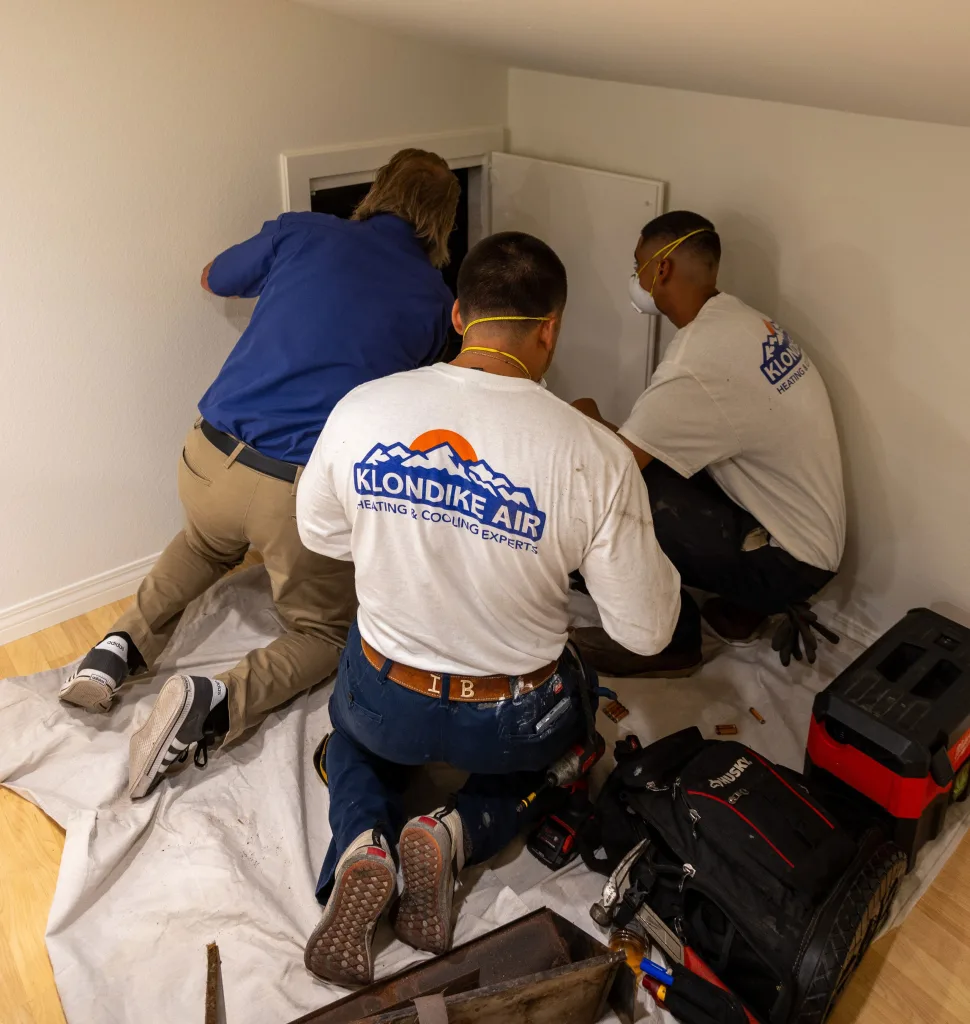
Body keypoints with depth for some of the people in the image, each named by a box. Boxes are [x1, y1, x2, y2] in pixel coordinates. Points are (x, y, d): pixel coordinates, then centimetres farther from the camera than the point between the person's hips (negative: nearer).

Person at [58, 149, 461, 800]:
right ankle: (218, 703, -7)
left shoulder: (302, 232, 7)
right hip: (307, 496, -3)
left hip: (209, 458, 4)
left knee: (207, 541, 39)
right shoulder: (436, 300, 6)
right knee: (323, 631, 21)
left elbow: (214, 279, 25)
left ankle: (126, 643, 19)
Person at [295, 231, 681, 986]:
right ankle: (457, 833, 6)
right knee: (573, 708, 35)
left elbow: (317, 534, 4)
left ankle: (361, 847, 5)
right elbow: (647, 631, -14)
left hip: (386, 703, 2)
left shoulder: (362, 409, -15)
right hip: (514, 723, -2)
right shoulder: (595, 455, -23)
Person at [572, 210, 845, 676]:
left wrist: (588, 419, -6)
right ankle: (742, 606, 16)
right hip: (810, 535, 9)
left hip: (786, 561, -9)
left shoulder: (695, 366, -28)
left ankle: (670, 643, 4)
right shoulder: (742, 321, 2)